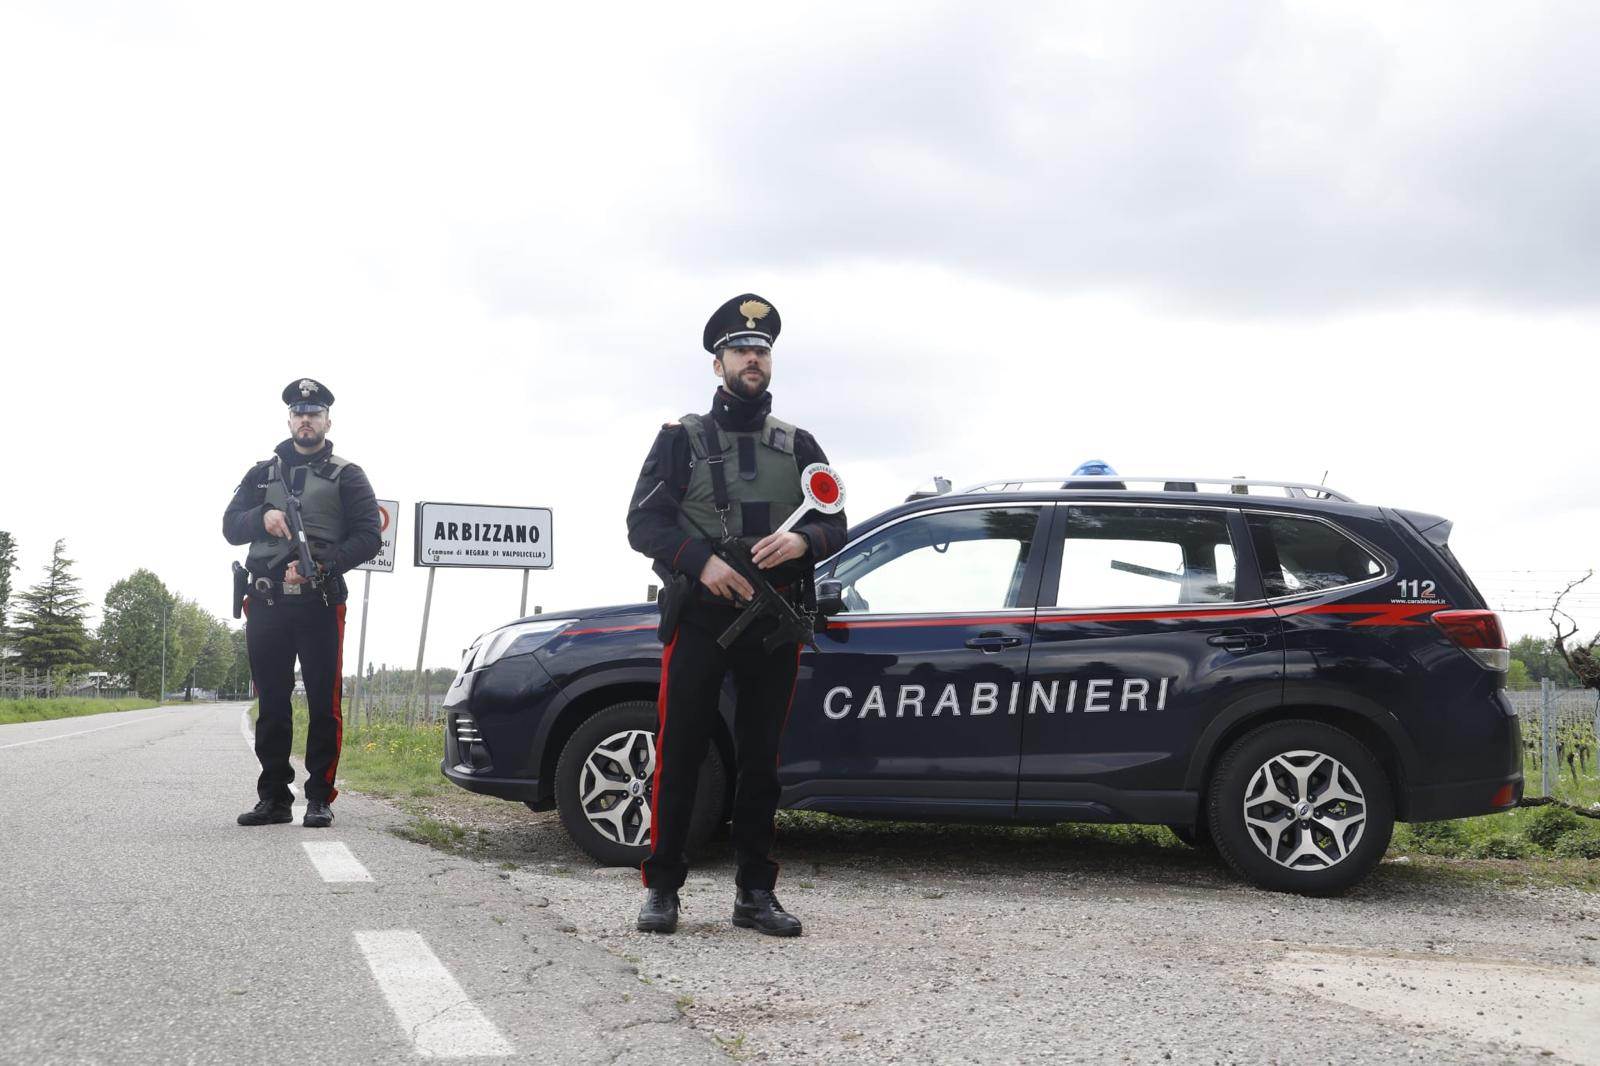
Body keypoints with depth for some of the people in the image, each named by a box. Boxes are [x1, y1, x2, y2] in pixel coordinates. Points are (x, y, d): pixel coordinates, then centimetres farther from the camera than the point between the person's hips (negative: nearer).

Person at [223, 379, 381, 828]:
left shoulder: (346, 476, 7)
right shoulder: (262, 473, 19)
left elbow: (369, 537, -2)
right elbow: (230, 526, 12)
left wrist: (320, 564, -15)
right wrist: (263, 518, -9)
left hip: (320, 604, -3)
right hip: (266, 604, 3)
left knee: (324, 703, -5)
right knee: (271, 704, 5)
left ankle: (320, 798, -1)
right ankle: (274, 798, 9)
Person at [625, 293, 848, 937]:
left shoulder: (797, 446, 15)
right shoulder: (682, 438, 7)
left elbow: (835, 525, 9)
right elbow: (644, 522, -2)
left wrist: (802, 541, -14)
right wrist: (703, 562, -18)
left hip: (775, 624, 3)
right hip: (699, 618, -2)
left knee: (761, 761, 5)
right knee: (678, 756, -4)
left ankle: (755, 894, 10)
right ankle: (661, 889, 4)